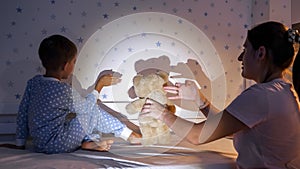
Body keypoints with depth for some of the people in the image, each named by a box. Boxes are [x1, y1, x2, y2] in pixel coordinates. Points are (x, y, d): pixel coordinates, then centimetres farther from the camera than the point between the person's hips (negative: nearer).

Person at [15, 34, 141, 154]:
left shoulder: (33, 82, -1)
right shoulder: (64, 90, -22)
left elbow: (22, 114, 6)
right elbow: (86, 107, -5)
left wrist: (20, 143, 15)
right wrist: (99, 85, 7)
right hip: (57, 146, -8)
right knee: (93, 110, 4)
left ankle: (88, 141, 6)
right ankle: (129, 135, 14)